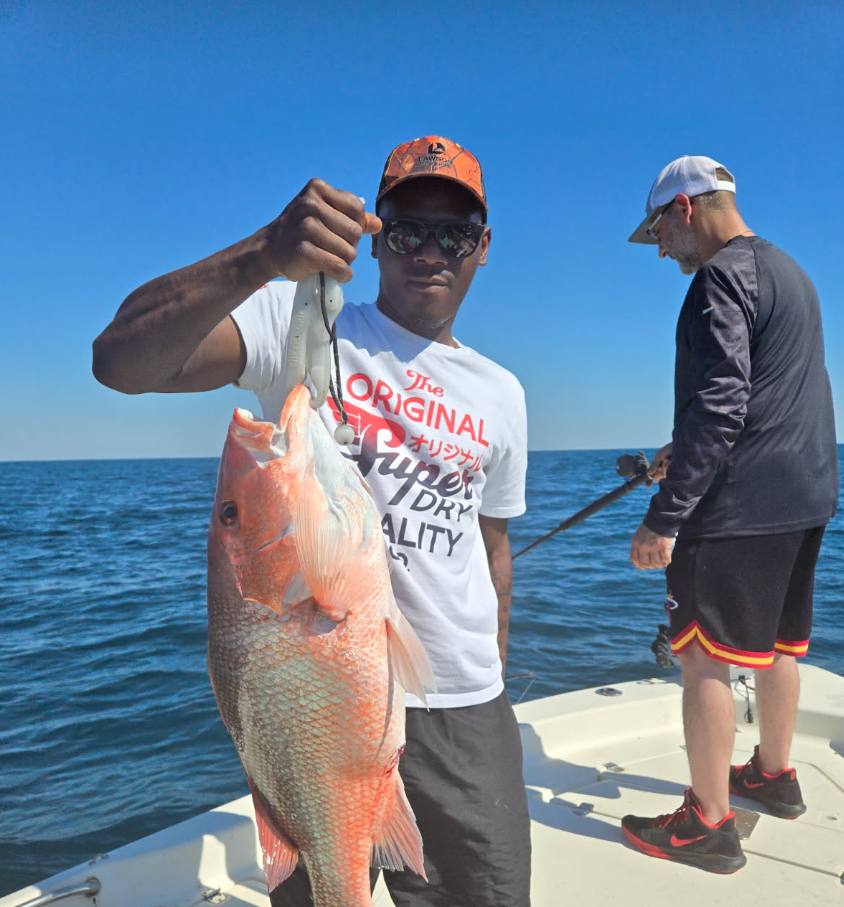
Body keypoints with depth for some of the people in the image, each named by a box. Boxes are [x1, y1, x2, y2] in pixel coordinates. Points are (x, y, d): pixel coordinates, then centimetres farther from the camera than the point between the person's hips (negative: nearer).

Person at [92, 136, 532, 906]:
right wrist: (263, 257, -36)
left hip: (460, 711, 4)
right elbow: (122, 361, -22)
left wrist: (491, 681, 17)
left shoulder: (502, 394, 9)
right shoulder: (299, 325, -6)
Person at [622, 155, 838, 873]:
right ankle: (774, 774, 36)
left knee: (704, 655, -2)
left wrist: (664, 515, -23)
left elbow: (719, 404, -23)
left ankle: (710, 823, 9)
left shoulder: (723, 275, -13)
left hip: (740, 506, -10)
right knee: (777, 643, 20)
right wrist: (684, 453, 25)